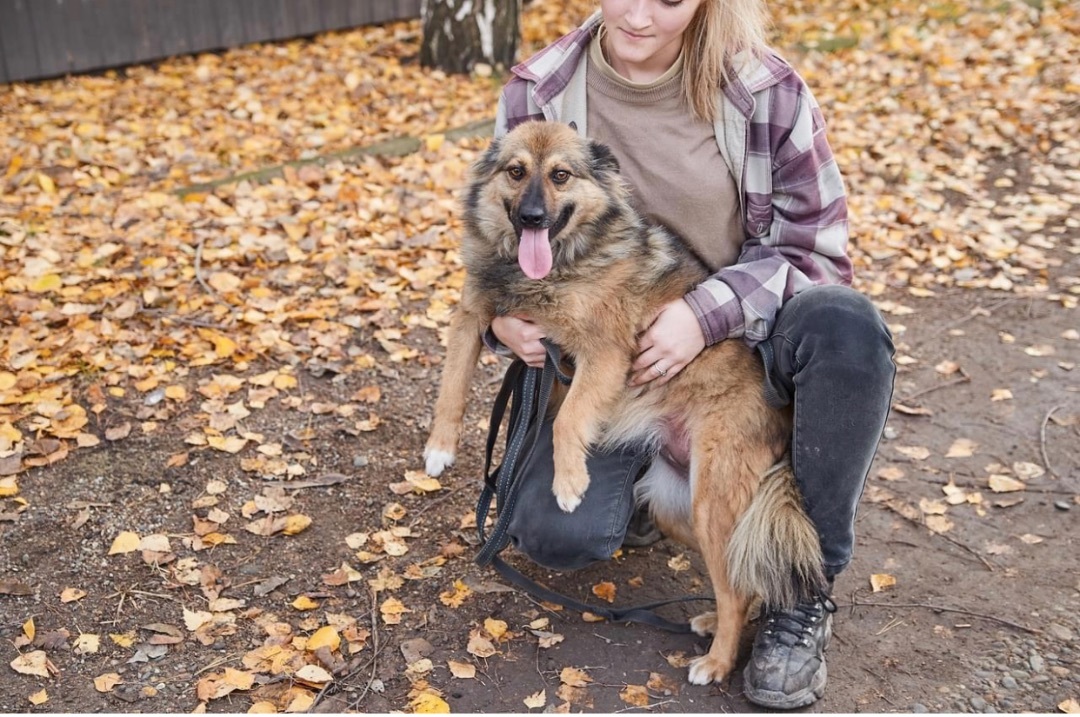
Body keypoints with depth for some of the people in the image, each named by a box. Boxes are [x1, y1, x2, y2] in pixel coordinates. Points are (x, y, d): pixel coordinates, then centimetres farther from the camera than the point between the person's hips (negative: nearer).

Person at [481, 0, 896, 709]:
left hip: (739, 335, 0)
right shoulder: (538, 93, -8)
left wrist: (709, 312, -25)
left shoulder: (764, 90, -13)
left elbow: (815, 244, -8)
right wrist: (505, 314, -17)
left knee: (846, 328, -34)